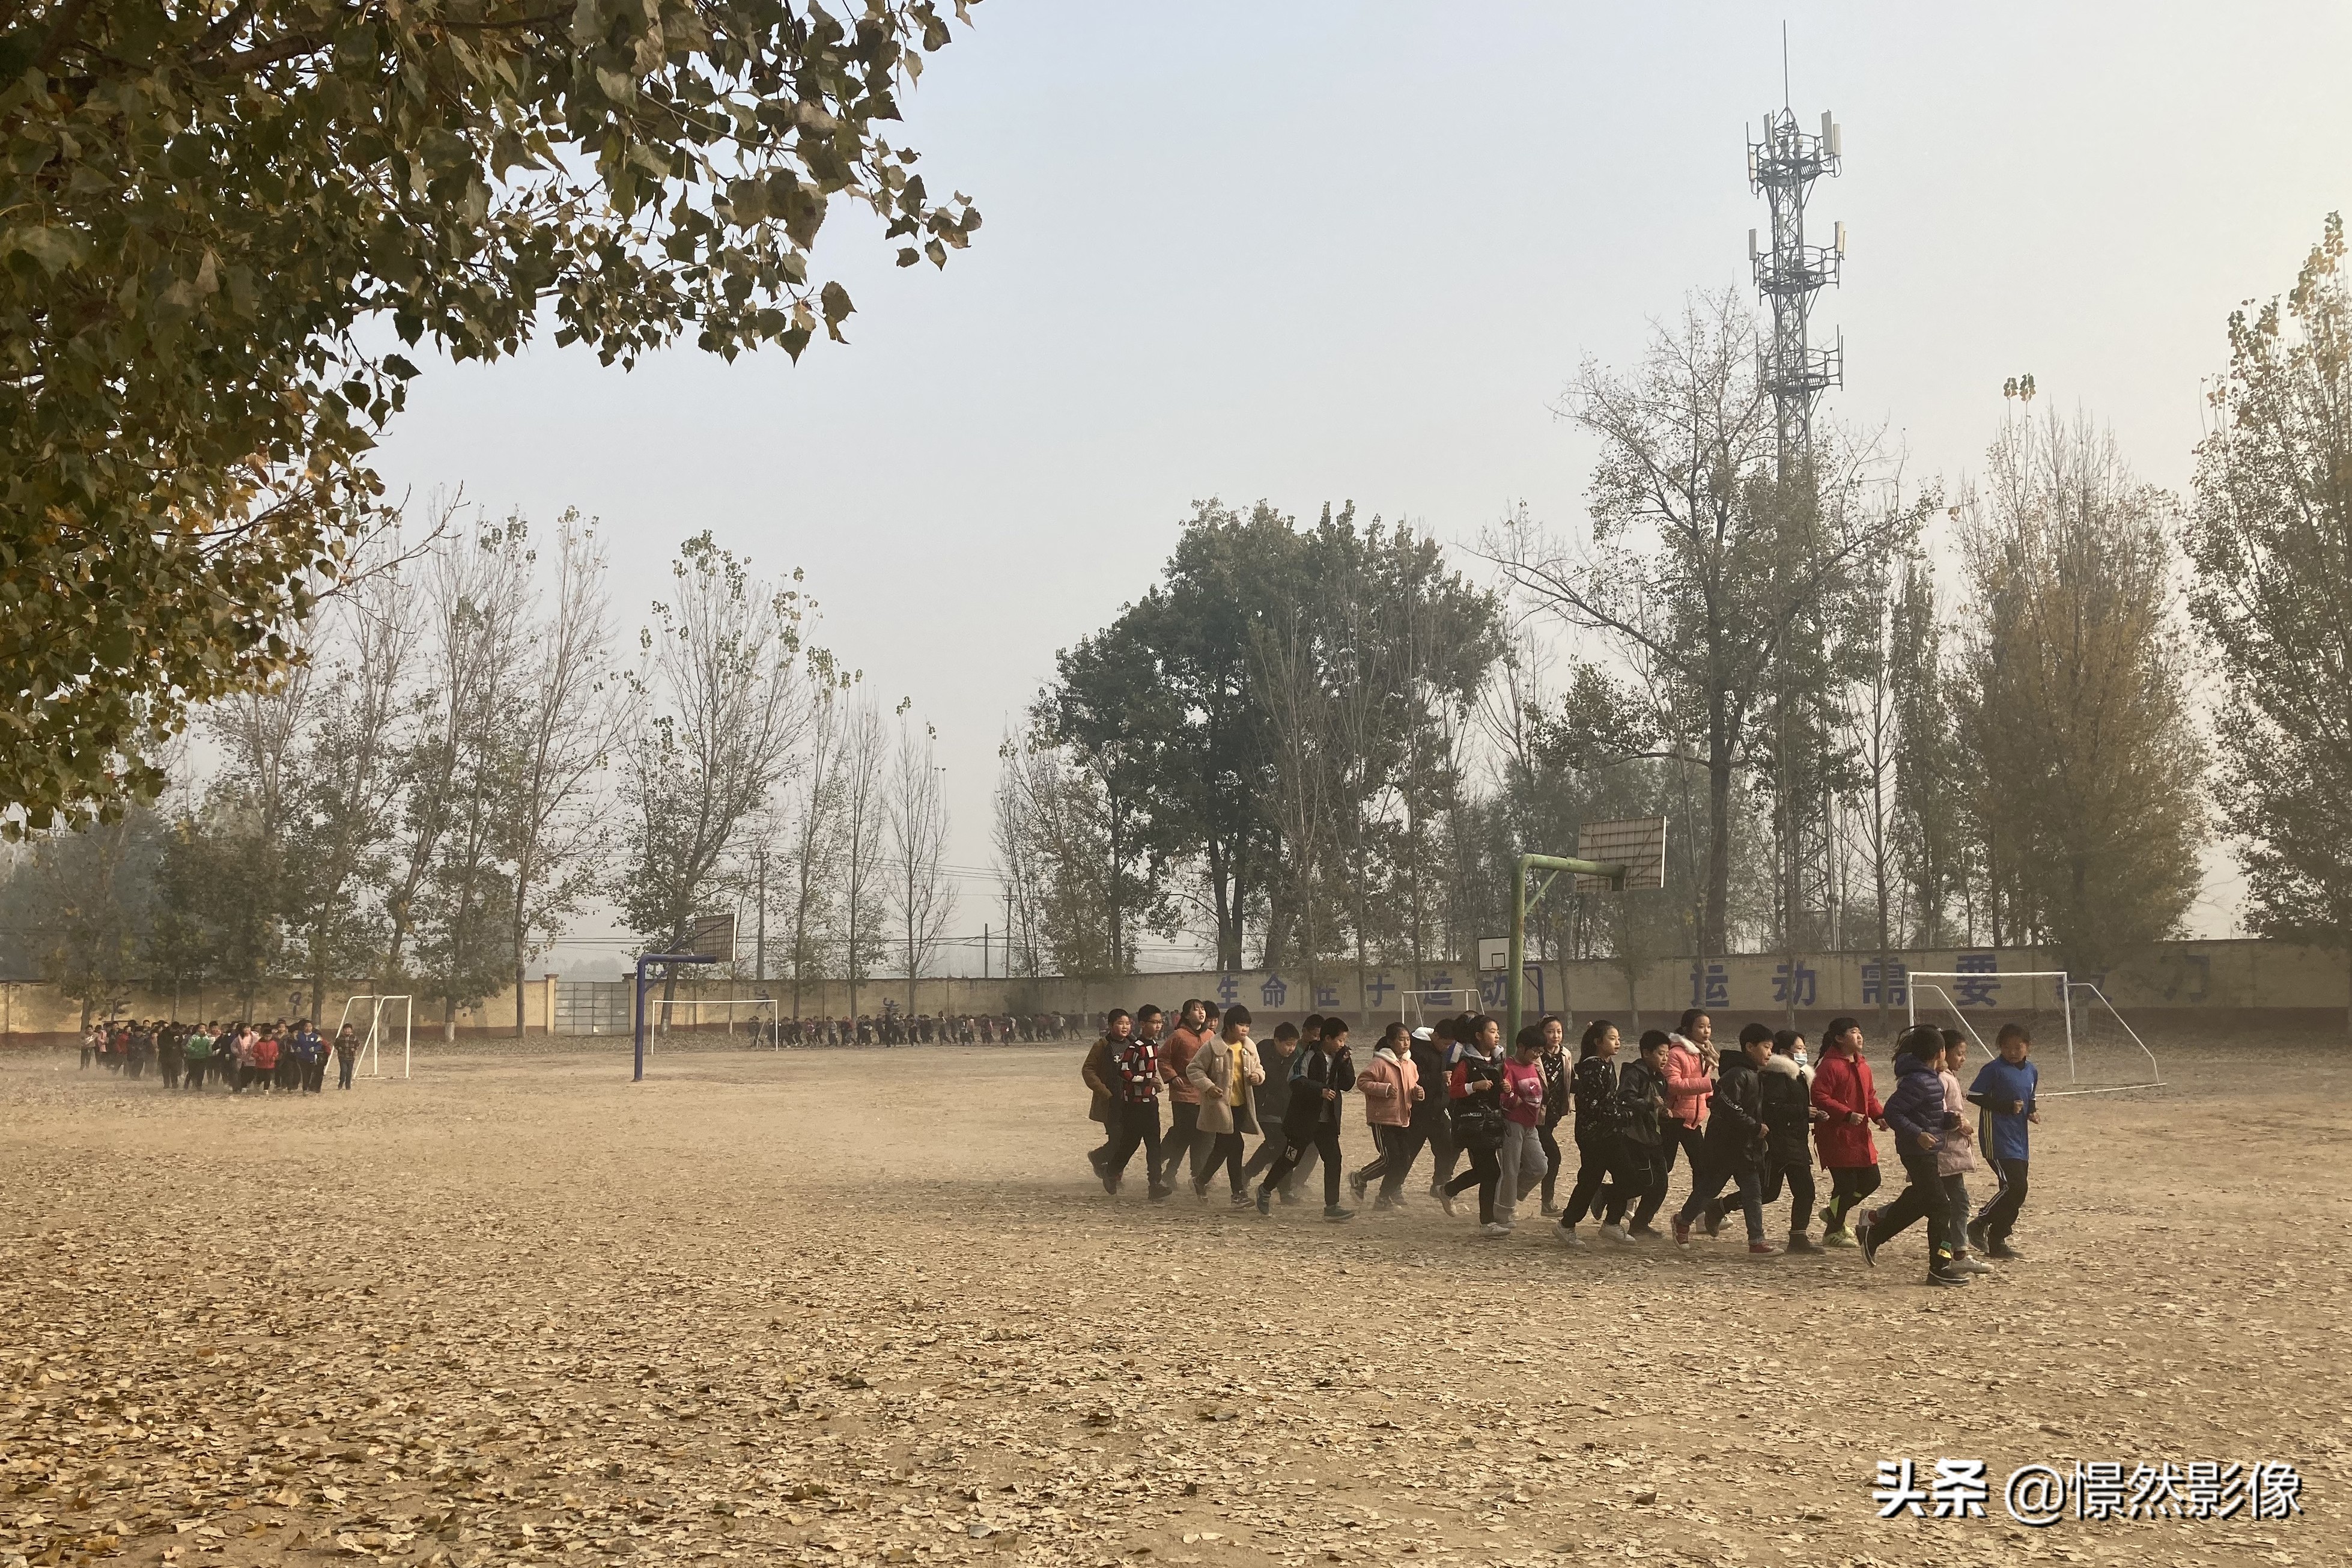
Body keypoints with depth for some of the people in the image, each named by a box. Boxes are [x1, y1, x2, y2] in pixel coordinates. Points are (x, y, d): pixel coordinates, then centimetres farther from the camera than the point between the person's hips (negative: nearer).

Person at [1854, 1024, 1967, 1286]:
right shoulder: (1917, 1081, -21)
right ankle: (1940, 1267, -2)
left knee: (1918, 1202, 21)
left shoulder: (1930, 1078, 11)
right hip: (1919, 1153, -10)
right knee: (1940, 1209, -7)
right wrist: (1918, 1135, -28)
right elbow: (1892, 1112, -23)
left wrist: (1948, 1119, 3)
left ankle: (1873, 1234, 34)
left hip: (1925, 1153, 10)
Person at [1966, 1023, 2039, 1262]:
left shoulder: (2032, 1072, 11)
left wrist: (2032, 1112, 3)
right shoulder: (1994, 1069, -10)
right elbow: (1973, 1095, -12)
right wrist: (2006, 1106, -18)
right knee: (2015, 1187, -17)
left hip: (2020, 1141, 8)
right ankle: (1979, 1225, -2)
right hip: (1997, 1138, -8)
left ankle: (1997, 1242, 17)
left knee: (2017, 1192, 8)